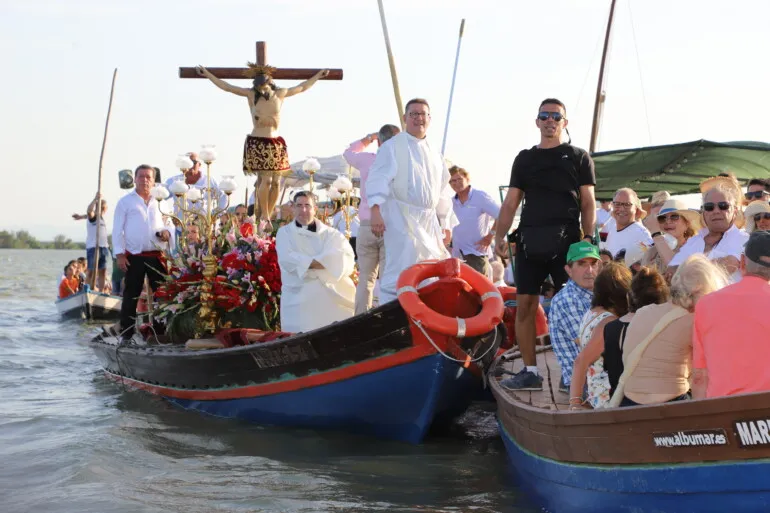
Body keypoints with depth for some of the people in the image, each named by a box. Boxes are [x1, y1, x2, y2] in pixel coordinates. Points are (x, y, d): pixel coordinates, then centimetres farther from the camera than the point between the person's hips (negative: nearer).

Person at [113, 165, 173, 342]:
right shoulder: (125, 202, 3)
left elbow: (169, 224, 20)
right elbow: (117, 230, 0)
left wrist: (167, 231, -4)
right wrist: (119, 254, -9)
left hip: (156, 256, 3)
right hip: (134, 256, -3)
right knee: (131, 297, 1)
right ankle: (126, 333, 6)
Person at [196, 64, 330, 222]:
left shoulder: (280, 94, 6)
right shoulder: (251, 94, 0)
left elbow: (302, 87, 20)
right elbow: (226, 87, 3)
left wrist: (318, 75, 25)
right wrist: (207, 74, 3)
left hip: (277, 144, 4)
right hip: (257, 143, -4)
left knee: (276, 181, 0)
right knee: (266, 179, -13)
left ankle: (268, 215, 11)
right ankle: (264, 217, -2)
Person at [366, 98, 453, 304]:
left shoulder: (434, 154, 17)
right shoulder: (393, 146, -3)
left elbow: (443, 191, 23)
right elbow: (378, 179, -12)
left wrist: (443, 222, 21)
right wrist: (376, 211, -23)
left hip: (429, 219, 7)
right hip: (401, 217, -7)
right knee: (400, 271, -17)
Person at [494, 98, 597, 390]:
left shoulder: (578, 157, 9)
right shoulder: (524, 158, 16)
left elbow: (588, 202, 4)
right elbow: (511, 203, 13)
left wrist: (588, 237, -9)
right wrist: (499, 237, 1)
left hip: (566, 240, -3)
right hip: (529, 240, 3)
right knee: (525, 305, -1)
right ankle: (529, 370, 7)